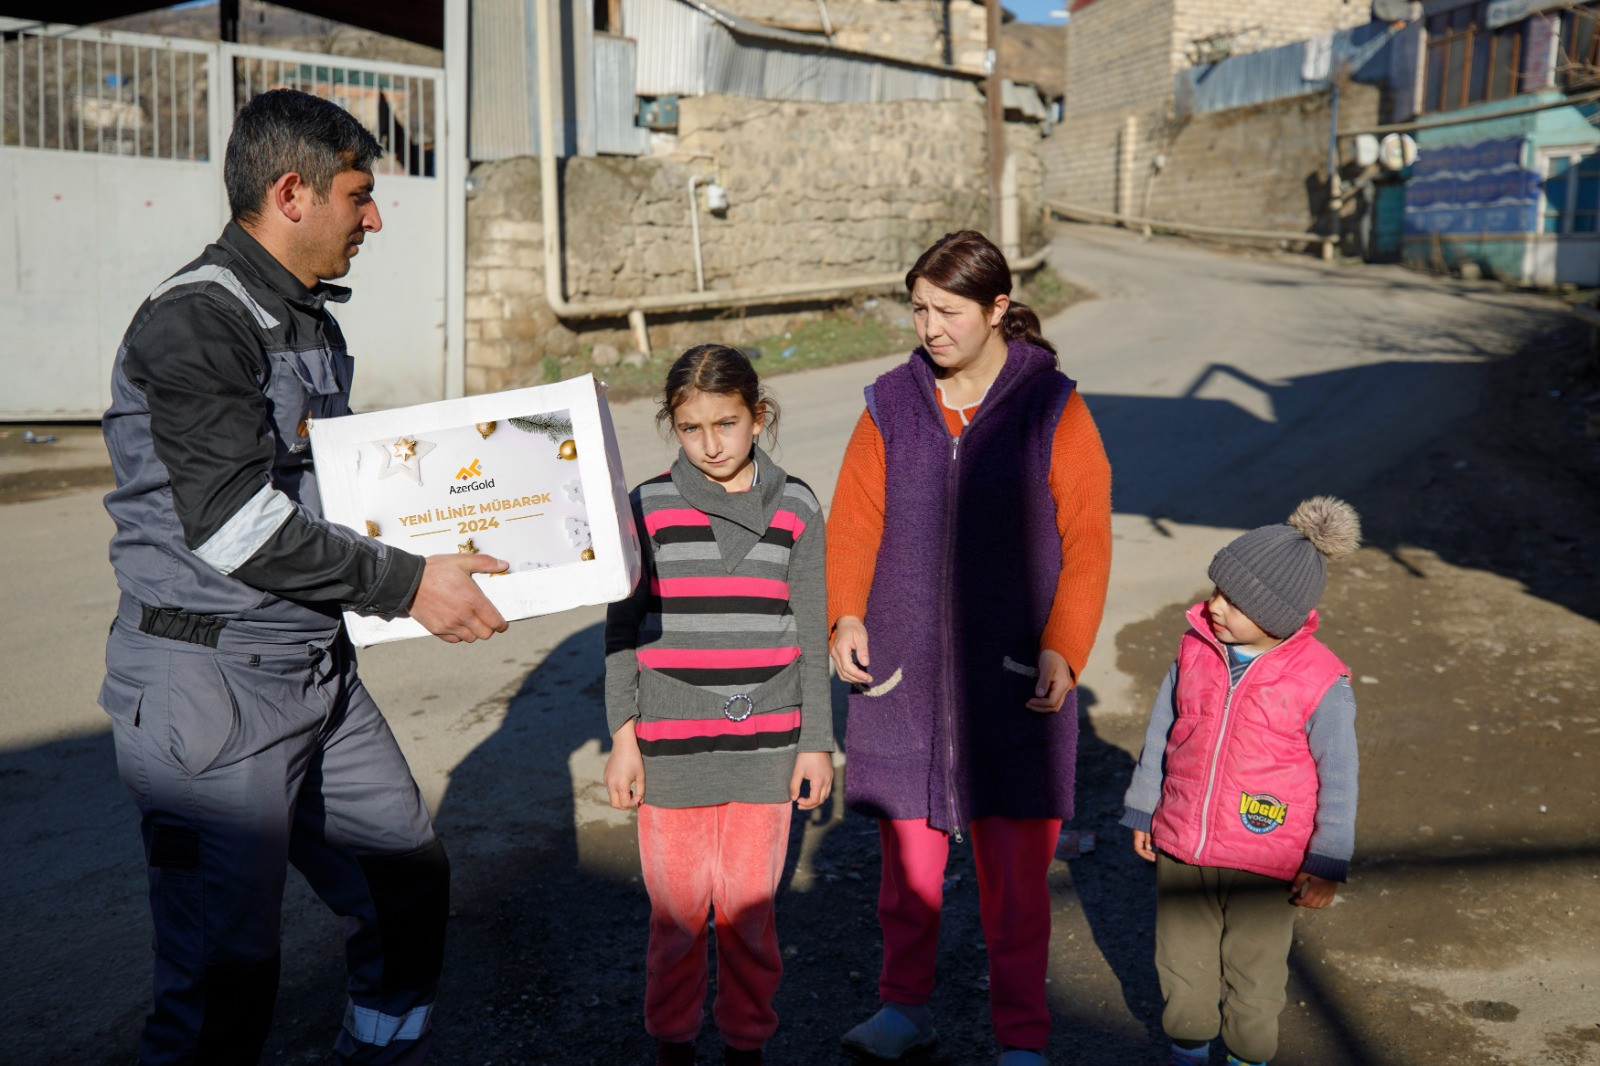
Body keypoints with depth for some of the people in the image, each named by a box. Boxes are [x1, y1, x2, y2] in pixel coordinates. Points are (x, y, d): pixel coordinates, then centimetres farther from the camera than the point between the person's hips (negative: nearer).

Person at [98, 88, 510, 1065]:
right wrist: (408, 585, -19)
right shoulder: (194, 322, -16)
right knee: (227, 971, -1)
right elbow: (235, 525, -23)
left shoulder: (312, 319, 14)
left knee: (409, 878, 17)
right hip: (212, 685, -9)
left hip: (320, 667, 9)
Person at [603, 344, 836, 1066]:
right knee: (676, 908, 9)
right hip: (671, 748, 0)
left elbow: (810, 634, 6)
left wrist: (816, 742, 5)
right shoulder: (648, 507, -1)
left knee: (750, 907, 10)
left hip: (763, 748, 1)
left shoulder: (795, 507, 2)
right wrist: (623, 740, 0)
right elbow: (621, 633, 3)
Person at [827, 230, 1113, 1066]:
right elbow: (854, 519, 6)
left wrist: (1063, 649, -13)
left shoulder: (1053, 408, -3)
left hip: (1014, 676, -2)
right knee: (907, 852, 12)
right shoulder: (891, 404, 4)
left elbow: (1087, 543, -3)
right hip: (904, 670, 3)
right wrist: (846, 614, -10)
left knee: (1016, 866, 2)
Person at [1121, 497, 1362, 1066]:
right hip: (1180, 846, 4)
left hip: (1264, 863, -4)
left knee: (1254, 972, 15)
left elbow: (1338, 778, -9)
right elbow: (1162, 731, 6)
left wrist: (1327, 864, -7)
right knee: (1181, 959, 19)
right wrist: (1142, 810, 12)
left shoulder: (1321, 683, -18)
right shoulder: (1196, 648, -7)